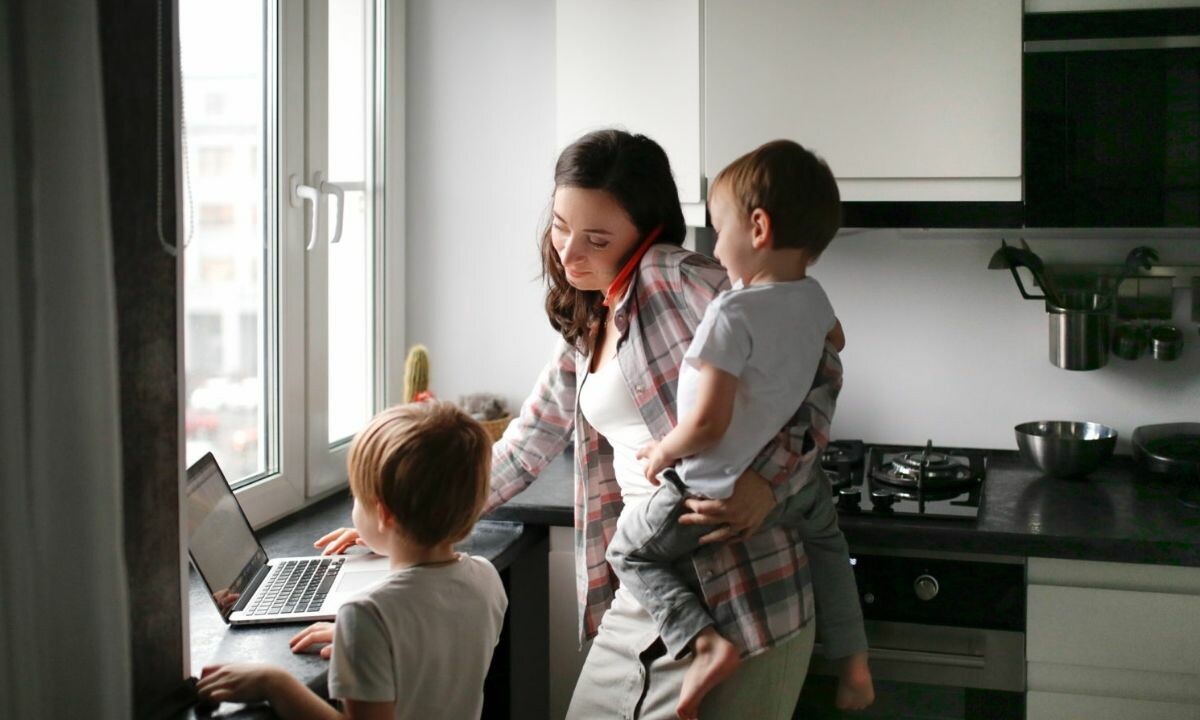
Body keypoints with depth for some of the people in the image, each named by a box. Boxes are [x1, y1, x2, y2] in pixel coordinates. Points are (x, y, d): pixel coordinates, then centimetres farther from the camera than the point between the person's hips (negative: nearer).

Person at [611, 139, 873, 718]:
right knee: (823, 539, 37)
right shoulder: (813, 297, -4)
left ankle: (703, 643, -5)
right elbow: (833, 339, 22)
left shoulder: (732, 314, -28)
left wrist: (662, 452, -12)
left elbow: (707, 423, -31)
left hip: (720, 490, -7)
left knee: (630, 552, 13)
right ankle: (853, 659, 37)